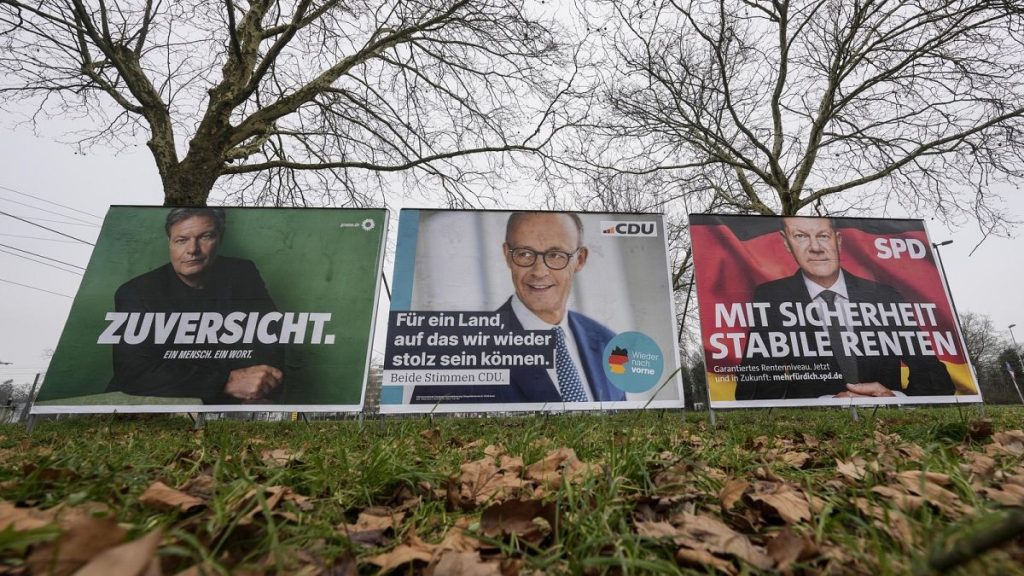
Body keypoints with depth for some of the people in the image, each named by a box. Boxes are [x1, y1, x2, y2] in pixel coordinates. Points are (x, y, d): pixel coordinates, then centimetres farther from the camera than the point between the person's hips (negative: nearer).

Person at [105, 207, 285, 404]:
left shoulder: (243, 275, 0)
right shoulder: (136, 293, -6)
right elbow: (135, 374, -16)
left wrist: (262, 394, -22)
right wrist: (229, 382, -27)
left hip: (230, 402, 2)